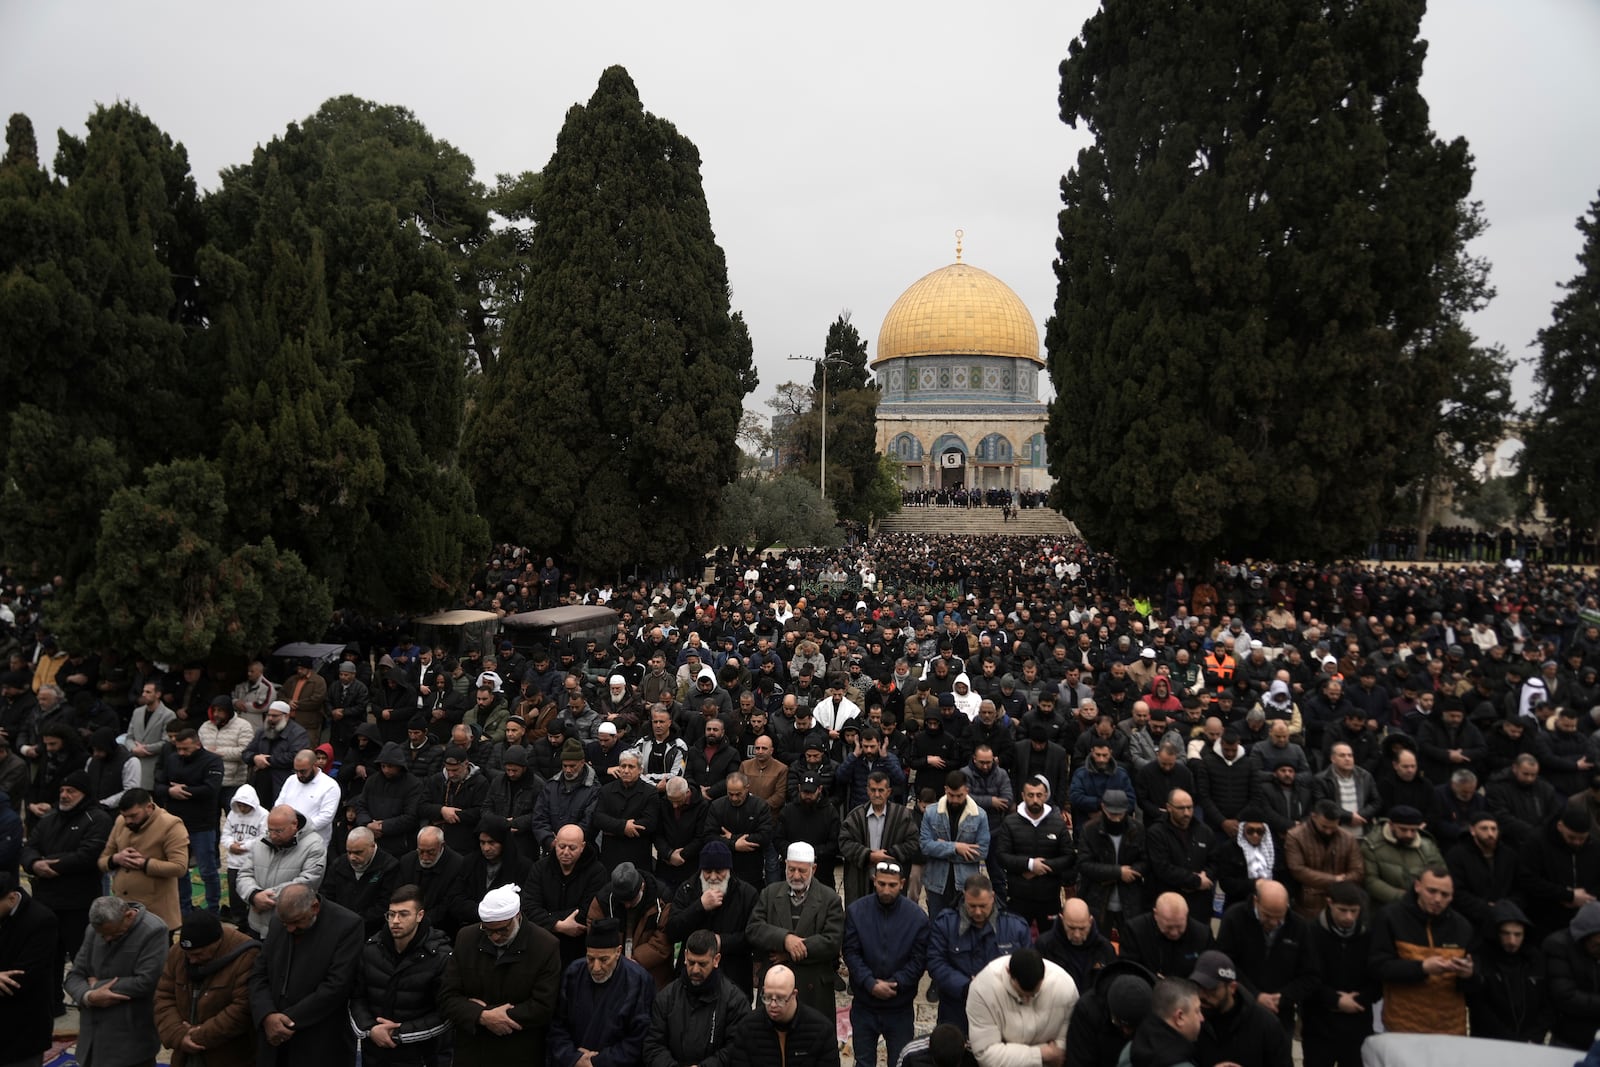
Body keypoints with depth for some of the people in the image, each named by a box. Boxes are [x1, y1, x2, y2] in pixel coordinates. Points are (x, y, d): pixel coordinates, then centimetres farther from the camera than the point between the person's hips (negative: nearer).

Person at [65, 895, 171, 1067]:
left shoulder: (154, 931, -16)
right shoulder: (96, 928, 4)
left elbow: (145, 982, -21)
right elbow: (74, 975, 6)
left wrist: (97, 985, -10)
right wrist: (89, 996, -16)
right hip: (94, 1037, 6)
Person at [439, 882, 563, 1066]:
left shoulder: (546, 945, -14)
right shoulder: (466, 938, -4)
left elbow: (543, 1008, -16)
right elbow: (447, 996, -3)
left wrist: (487, 1012, -15)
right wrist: (482, 1016, -19)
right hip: (471, 1052, 3)